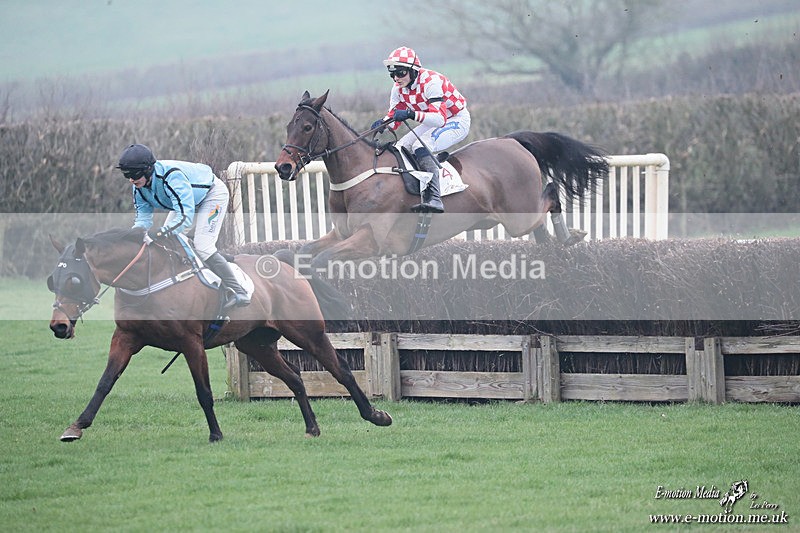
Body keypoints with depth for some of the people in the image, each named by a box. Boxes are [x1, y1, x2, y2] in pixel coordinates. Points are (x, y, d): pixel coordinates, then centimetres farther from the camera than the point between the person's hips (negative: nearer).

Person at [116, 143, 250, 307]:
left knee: (203, 247, -21)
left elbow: (185, 217, -47)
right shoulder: (139, 186, -15)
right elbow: (143, 218, -12)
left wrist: (162, 232, -59)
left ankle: (239, 293, -20)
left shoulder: (172, 177, -42)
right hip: (190, 200, 9)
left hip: (212, 194, -9)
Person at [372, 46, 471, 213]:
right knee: (400, 149, -3)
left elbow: (440, 118, -39)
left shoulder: (431, 82, -29)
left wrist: (411, 115, -53)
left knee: (420, 146, -32)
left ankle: (433, 198, -45)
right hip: (432, 123, 9)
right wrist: (383, 124, -24)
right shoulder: (399, 89, -4)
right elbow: (394, 117, 0)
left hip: (457, 121, -9)